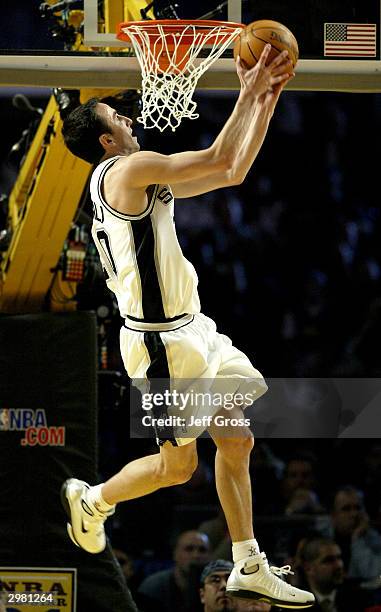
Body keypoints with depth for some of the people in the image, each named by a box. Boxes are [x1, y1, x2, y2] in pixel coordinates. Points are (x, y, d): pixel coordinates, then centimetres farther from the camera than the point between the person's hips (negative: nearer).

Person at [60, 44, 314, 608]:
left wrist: (267, 101, 10)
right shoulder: (127, 170, -17)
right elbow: (219, 158, -21)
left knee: (237, 441, 8)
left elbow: (234, 171, 15)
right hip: (161, 343, -9)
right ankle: (92, 501, 26)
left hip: (192, 330, 9)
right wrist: (248, 92, -11)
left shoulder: (147, 179, 12)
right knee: (178, 465, 1)